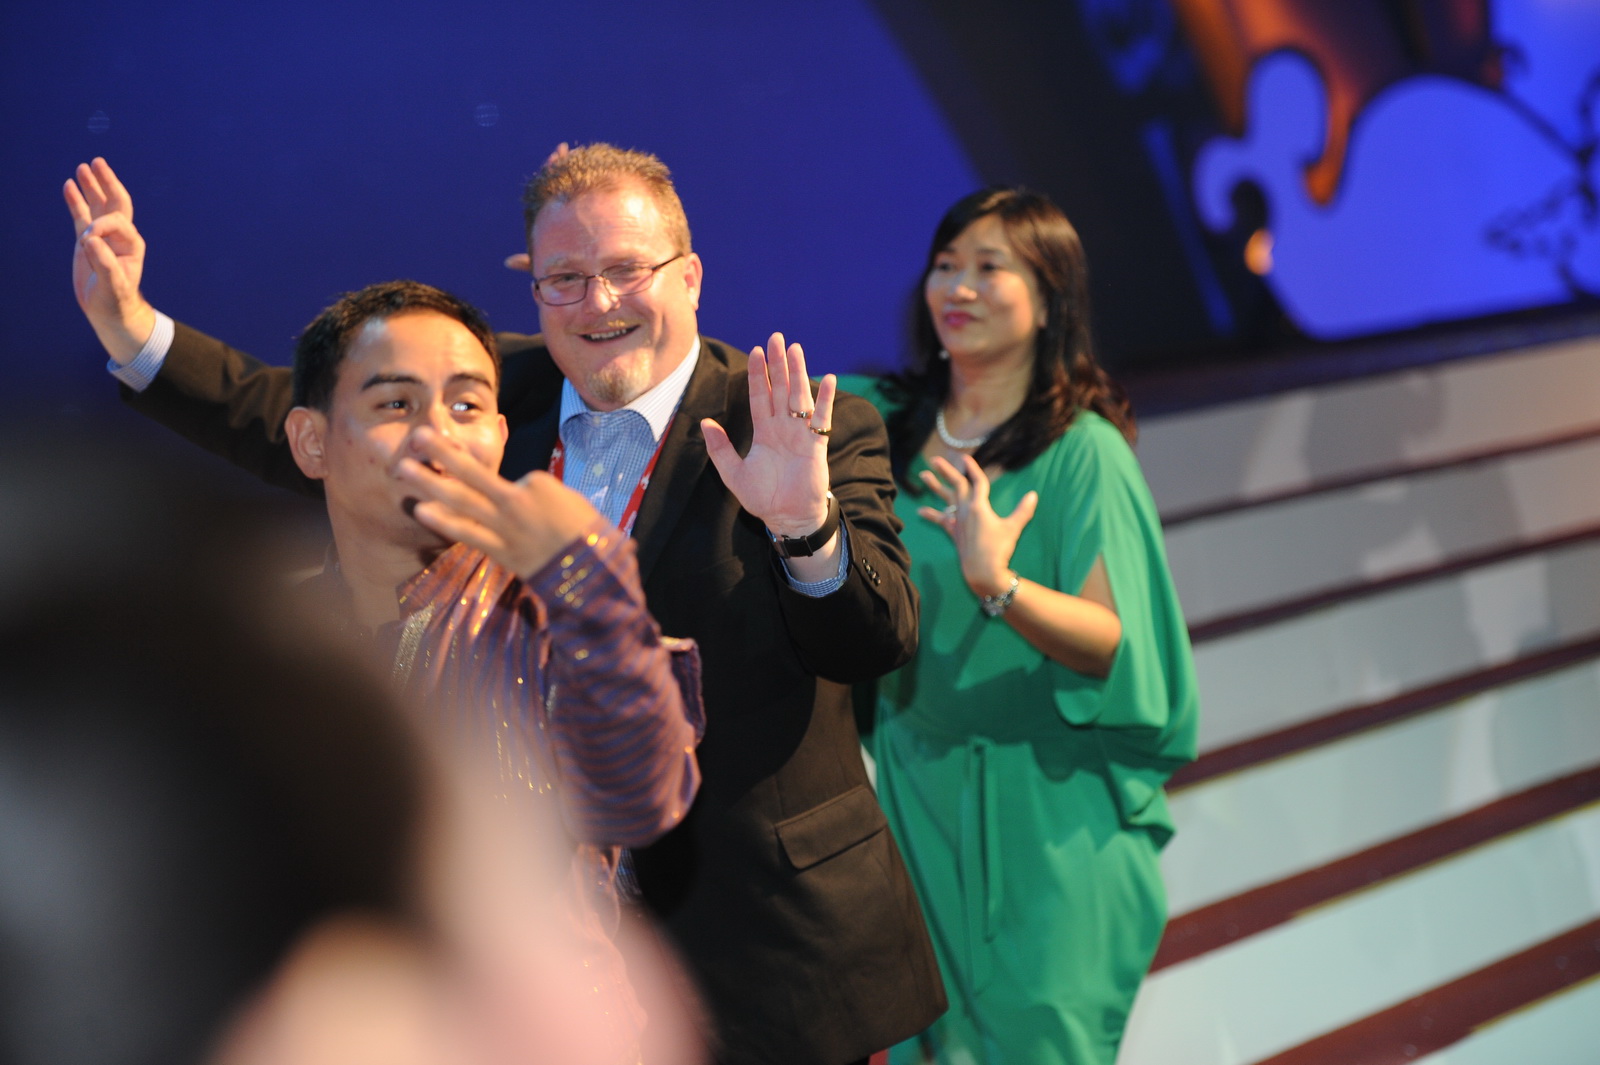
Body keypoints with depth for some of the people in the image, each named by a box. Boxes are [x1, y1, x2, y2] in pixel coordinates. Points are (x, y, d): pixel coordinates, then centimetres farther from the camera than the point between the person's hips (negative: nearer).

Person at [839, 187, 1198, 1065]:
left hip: (1041, 810, -5)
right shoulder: (883, 418, 1)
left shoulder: (1083, 452, -14)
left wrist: (997, 585, -35)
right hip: (912, 790, 5)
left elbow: (1115, 645, -20)